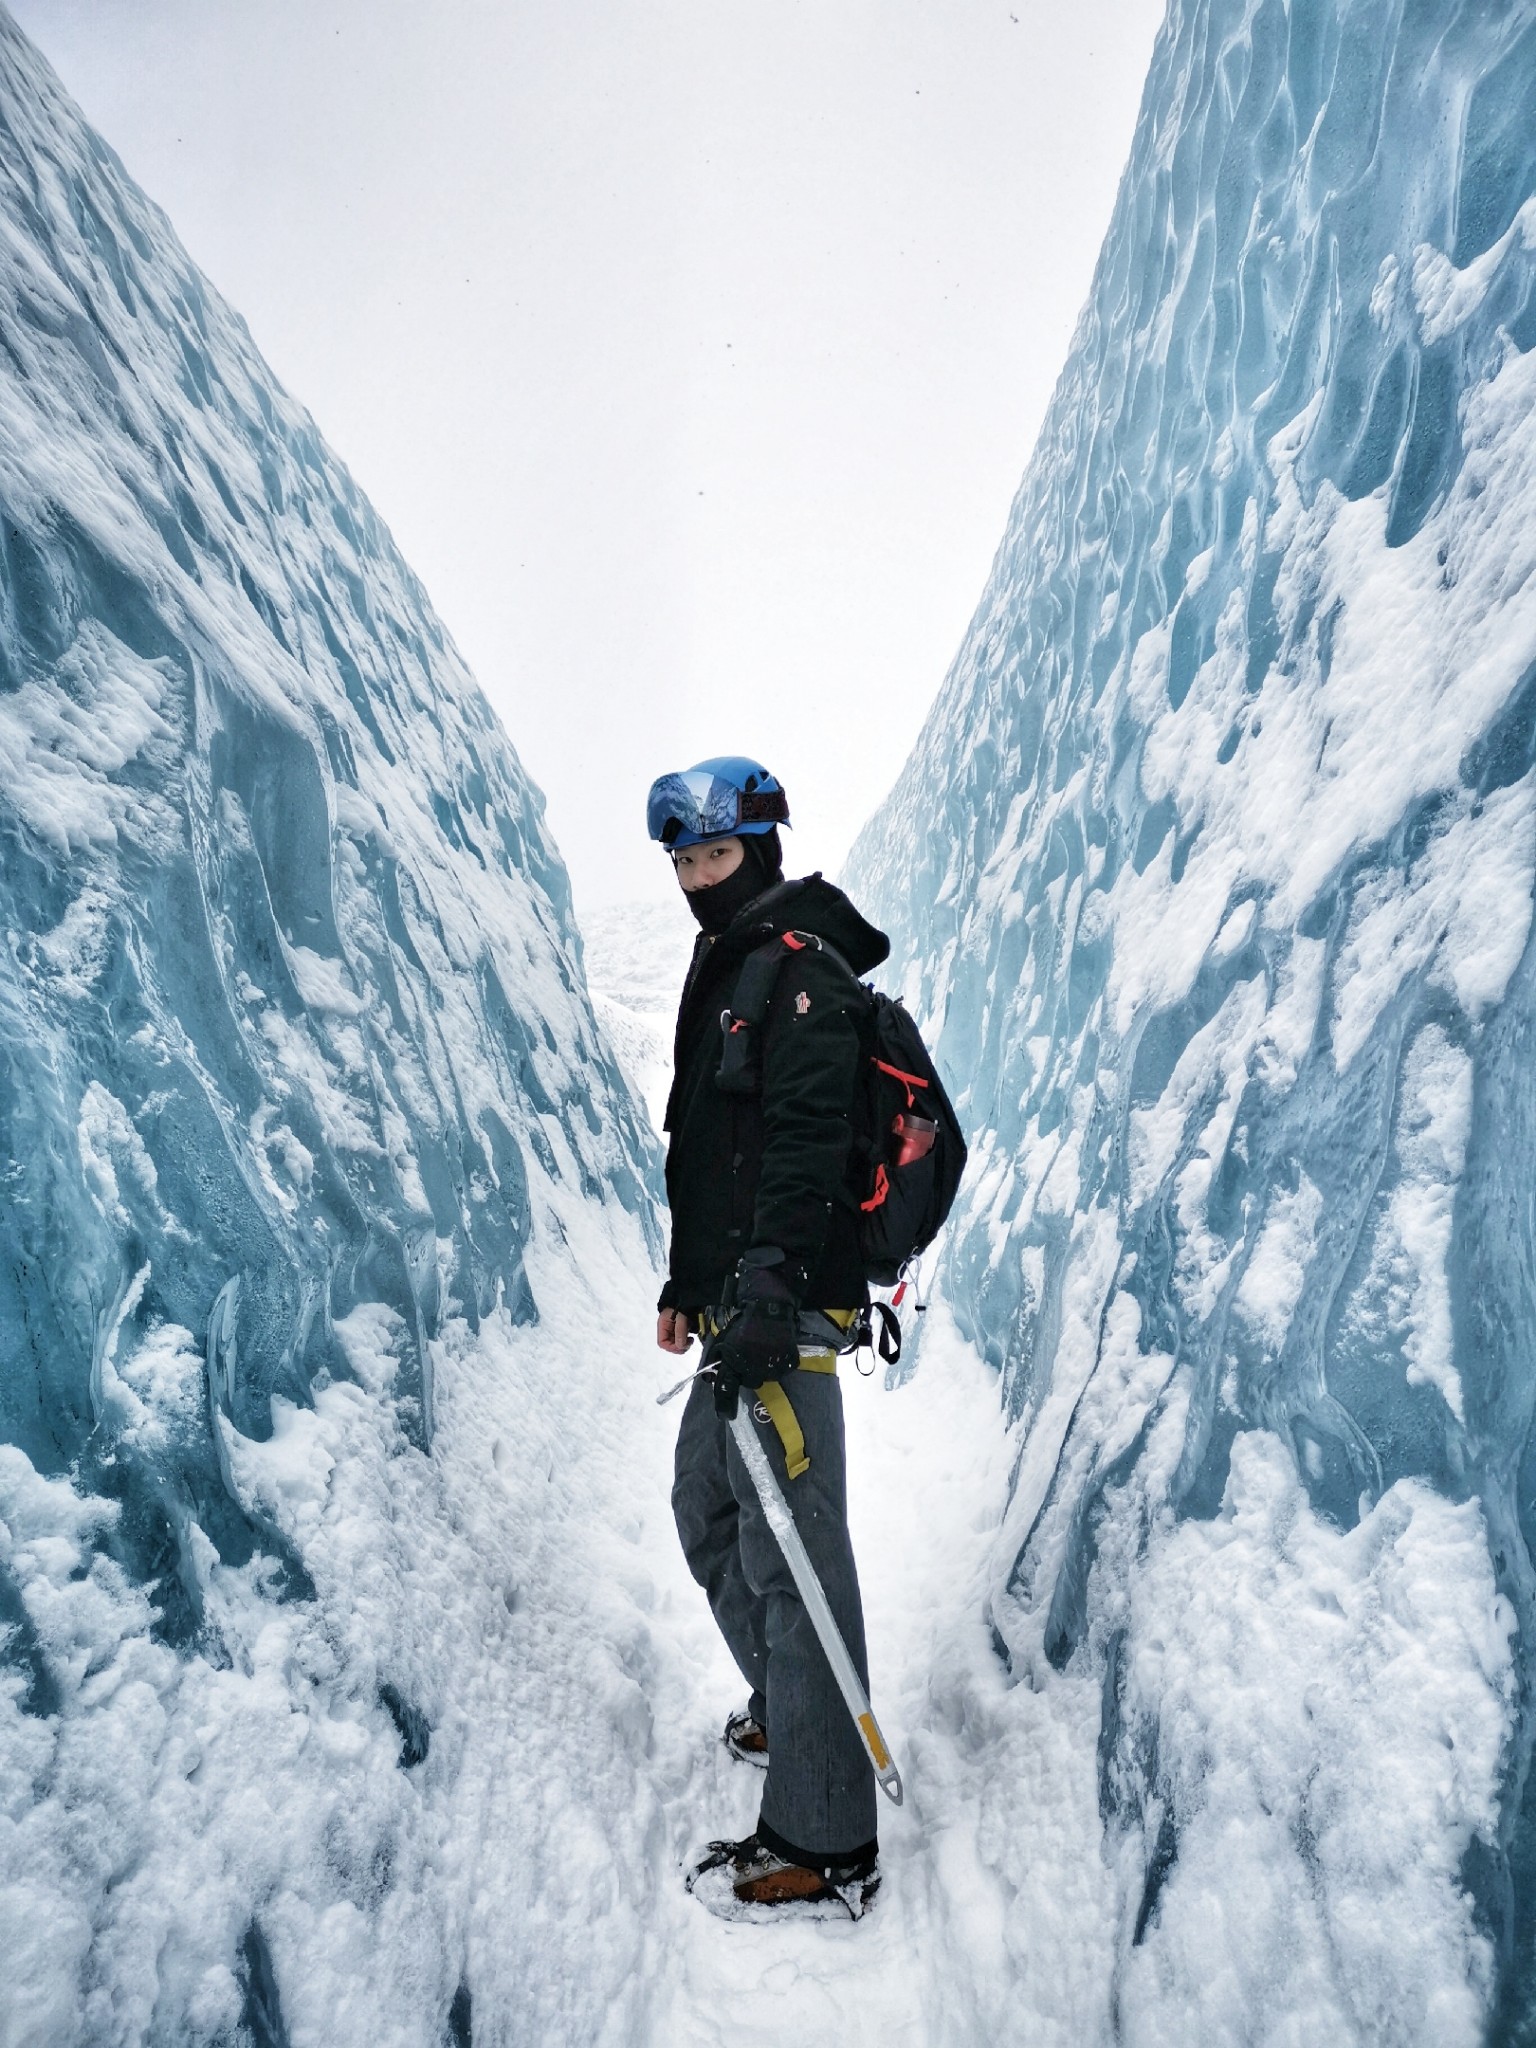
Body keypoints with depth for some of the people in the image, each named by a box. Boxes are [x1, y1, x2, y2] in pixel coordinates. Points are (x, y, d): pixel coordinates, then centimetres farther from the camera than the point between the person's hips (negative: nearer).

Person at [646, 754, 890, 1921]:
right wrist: (690, 1279, 27)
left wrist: (767, 1286, -32)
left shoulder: (803, 971, -11)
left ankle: (825, 1847, 4)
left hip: (785, 1309, -11)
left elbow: (805, 1140, -24)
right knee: (710, 1515, 22)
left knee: (791, 1549, -6)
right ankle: (787, 1714, 42)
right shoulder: (729, 972, 20)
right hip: (735, 1300, 11)